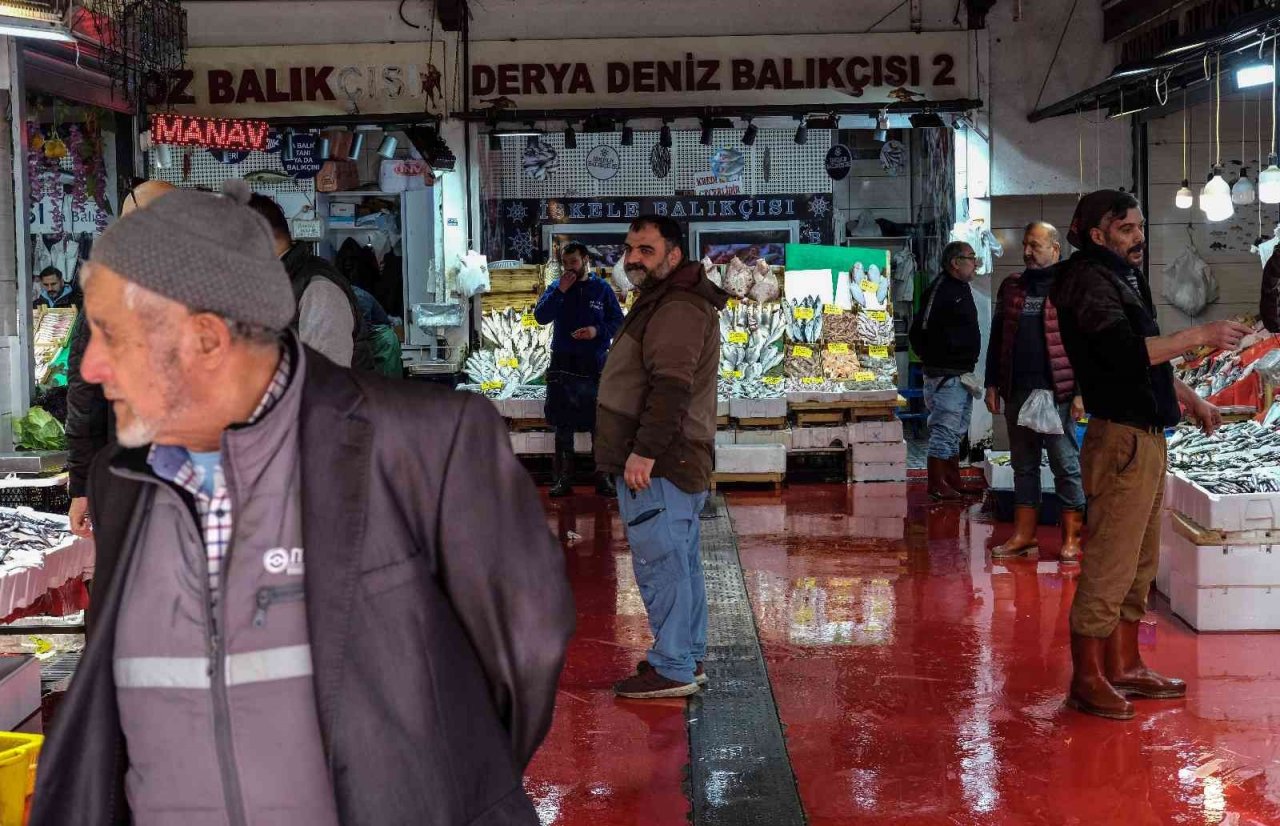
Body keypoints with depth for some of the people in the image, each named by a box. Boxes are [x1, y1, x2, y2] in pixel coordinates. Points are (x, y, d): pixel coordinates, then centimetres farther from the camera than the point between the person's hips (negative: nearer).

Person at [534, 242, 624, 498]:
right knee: (563, 426, 6)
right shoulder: (556, 288, 6)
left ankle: (603, 478, 11)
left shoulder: (602, 289, 2)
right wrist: (559, 291, -15)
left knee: (600, 425, 3)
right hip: (563, 365, 1)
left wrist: (598, 330, -16)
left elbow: (618, 322, 2)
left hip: (595, 365, -1)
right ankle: (564, 479, 12)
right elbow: (540, 316, -6)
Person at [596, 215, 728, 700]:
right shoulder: (663, 303, 20)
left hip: (658, 463, -11)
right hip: (674, 461, 11)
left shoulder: (677, 309, -17)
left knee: (660, 563, -8)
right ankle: (689, 658, 25)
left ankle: (672, 669, -5)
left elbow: (671, 387, -26)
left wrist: (645, 451, -27)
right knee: (681, 562, 16)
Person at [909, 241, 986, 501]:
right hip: (946, 376, -10)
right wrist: (934, 360, -13)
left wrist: (968, 369, 16)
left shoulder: (963, 289, 15)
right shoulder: (940, 289, -16)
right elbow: (920, 331, -21)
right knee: (944, 428, -6)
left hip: (962, 375, 10)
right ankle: (937, 484, 1)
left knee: (957, 431, 16)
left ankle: (954, 480, 25)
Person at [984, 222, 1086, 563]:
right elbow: (996, 339, 16)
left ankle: (1071, 539, 6)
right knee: (1023, 465, 12)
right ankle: (1024, 534, 19)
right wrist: (992, 384, 11)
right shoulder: (1011, 287, 12)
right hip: (1017, 391, 5)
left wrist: (1081, 393, -13)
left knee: (1066, 465, 0)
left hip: (1056, 393, -5)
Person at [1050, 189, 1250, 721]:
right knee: (1109, 564, -7)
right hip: (1122, 438, -10)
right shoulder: (1091, 280, -13)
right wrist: (1202, 335, -22)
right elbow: (1126, 351, -26)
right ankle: (1087, 680, 0)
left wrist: (1189, 398, 30)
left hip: (1147, 437, 10)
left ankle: (1125, 667, 24)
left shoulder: (1122, 278, 19)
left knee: (1139, 563, 15)